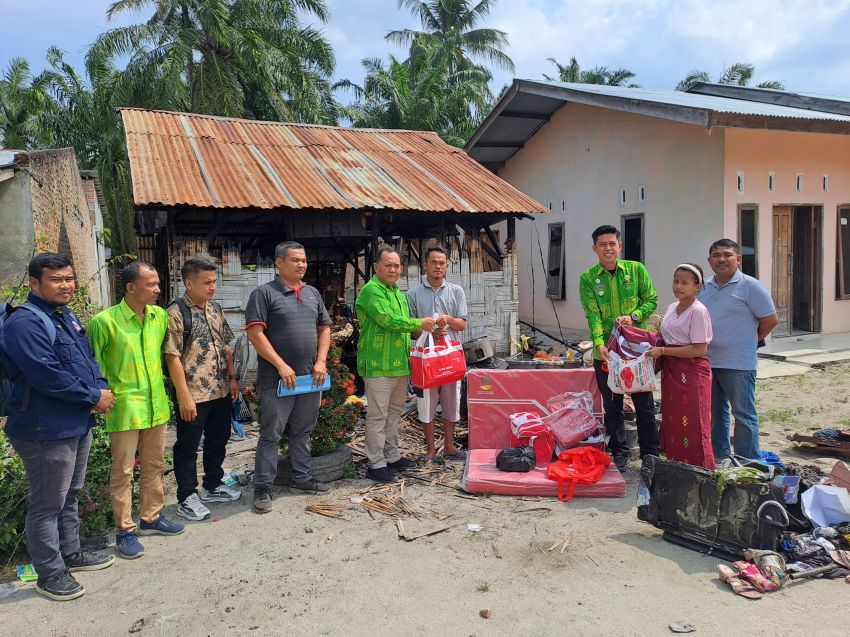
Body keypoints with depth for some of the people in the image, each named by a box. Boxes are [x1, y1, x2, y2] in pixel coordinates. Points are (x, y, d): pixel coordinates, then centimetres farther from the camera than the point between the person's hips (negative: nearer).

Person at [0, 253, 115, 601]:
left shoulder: (67, 316, 11)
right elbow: (48, 376, -26)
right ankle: (50, 573, 19)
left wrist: (101, 389, -3)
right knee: (48, 504, 4)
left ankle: (71, 553, 38)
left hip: (78, 424, 10)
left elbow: (88, 359, 16)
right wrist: (94, 397, -16)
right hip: (46, 430, -10)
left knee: (70, 495, 22)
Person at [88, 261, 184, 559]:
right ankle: (125, 530, 19)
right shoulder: (105, 321, -14)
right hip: (124, 408, -6)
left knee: (153, 466, 17)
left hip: (157, 406, 6)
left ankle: (151, 518, 34)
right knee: (123, 471, 6)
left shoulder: (160, 316, 3)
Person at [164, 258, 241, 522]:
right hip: (193, 395, -7)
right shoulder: (176, 313, -14)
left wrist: (232, 378, 11)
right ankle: (187, 498, 21)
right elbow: (172, 357, -17)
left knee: (218, 440, 18)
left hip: (221, 392, 7)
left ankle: (213, 486, 35)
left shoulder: (215, 309, 8)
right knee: (187, 446, 7)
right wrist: (184, 395, -18)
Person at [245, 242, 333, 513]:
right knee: (271, 434, 1)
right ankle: (263, 488, 10)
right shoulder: (264, 293, -6)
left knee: (302, 431, 16)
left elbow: (324, 328, 16)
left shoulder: (313, 293, 13)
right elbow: (255, 334, -13)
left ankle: (302, 478, 29)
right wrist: (281, 366, -16)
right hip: (277, 378, -6)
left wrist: (321, 362, 2)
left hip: (311, 377, 6)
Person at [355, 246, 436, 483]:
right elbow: (389, 321, -21)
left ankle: (392, 456, 30)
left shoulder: (398, 292, 18)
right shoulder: (371, 290, -13)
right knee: (377, 416, -1)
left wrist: (423, 330, 11)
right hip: (378, 365, -9)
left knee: (394, 412, 18)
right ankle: (376, 464, 8)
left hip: (399, 364, 9)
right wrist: (420, 324, -11)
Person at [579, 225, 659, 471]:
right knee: (612, 405, 10)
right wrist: (599, 344, -24)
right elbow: (592, 314, -10)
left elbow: (651, 300, 4)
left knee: (644, 404, 8)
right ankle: (619, 453, 25)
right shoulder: (588, 278, -1)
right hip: (605, 351, 0)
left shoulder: (636, 269, 1)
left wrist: (633, 316, -15)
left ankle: (650, 454, 22)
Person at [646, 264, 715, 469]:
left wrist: (663, 351, -19)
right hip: (671, 371, 8)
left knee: (692, 426, -4)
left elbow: (699, 350, -19)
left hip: (692, 372, -8)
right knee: (672, 422, 13)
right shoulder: (671, 308, 11)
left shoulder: (698, 311, -14)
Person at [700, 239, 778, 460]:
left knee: (743, 415, 2)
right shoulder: (704, 286, 8)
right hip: (708, 361, 6)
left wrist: (748, 342, 2)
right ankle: (720, 457, 30)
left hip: (738, 364, -6)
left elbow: (770, 320, -7)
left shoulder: (750, 286, -10)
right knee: (716, 412, 16)